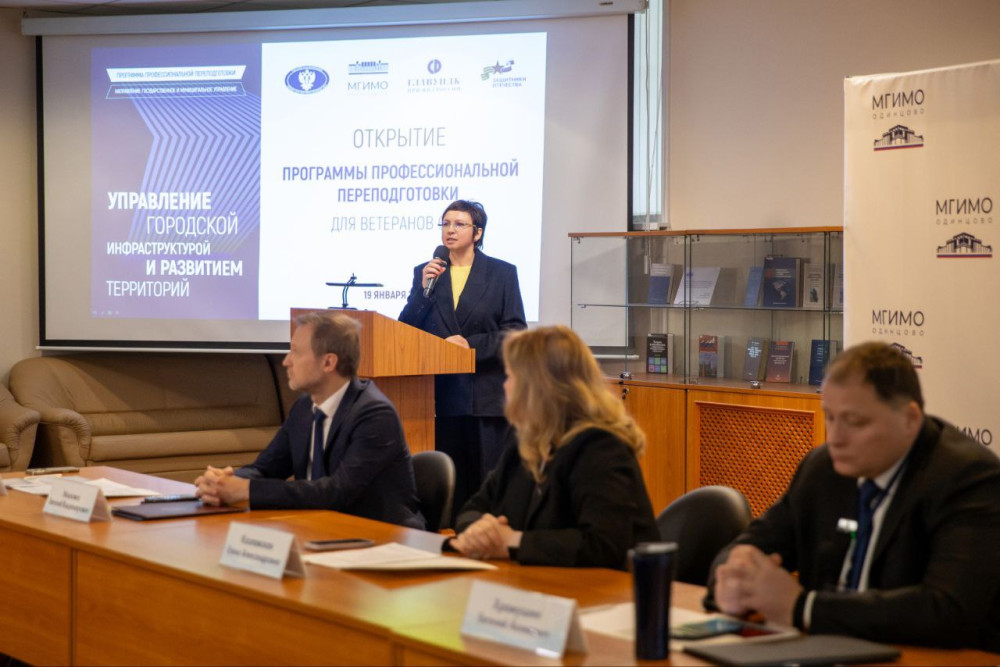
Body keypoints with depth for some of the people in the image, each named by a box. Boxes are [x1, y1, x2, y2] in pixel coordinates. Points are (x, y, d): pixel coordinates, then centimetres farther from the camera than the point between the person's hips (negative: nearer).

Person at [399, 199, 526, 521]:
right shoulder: (425, 272, 12)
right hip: (440, 394, 2)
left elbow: (515, 332, -1)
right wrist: (424, 290, -7)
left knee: (487, 480, -2)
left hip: (485, 394, -2)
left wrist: (473, 344, -14)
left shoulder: (502, 273, 5)